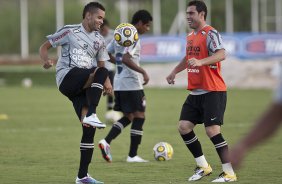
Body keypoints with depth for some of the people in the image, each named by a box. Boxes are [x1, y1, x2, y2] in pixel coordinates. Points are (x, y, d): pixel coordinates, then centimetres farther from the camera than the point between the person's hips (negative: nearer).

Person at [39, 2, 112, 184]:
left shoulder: (99, 40, 18)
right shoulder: (70, 31, 3)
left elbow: (101, 64, 20)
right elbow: (44, 47, 6)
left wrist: (107, 83, -3)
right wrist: (47, 60, -17)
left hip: (84, 86, 6)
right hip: (67, 78, -6)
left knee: (89, 128, -5)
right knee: (102, 72, -30)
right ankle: (91, 115, -34)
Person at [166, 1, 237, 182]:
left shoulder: (210, 34, -13)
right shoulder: (191, 36, 14)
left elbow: (221, 54, -30)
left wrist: (201, 62, -43)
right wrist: (175, 71, 27)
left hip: (213, 92, -9)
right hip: (195, 92, 9)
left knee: (212, 131, -13)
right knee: (184, 127, 4)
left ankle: (230, 173, -5)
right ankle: (203, 167, 17)